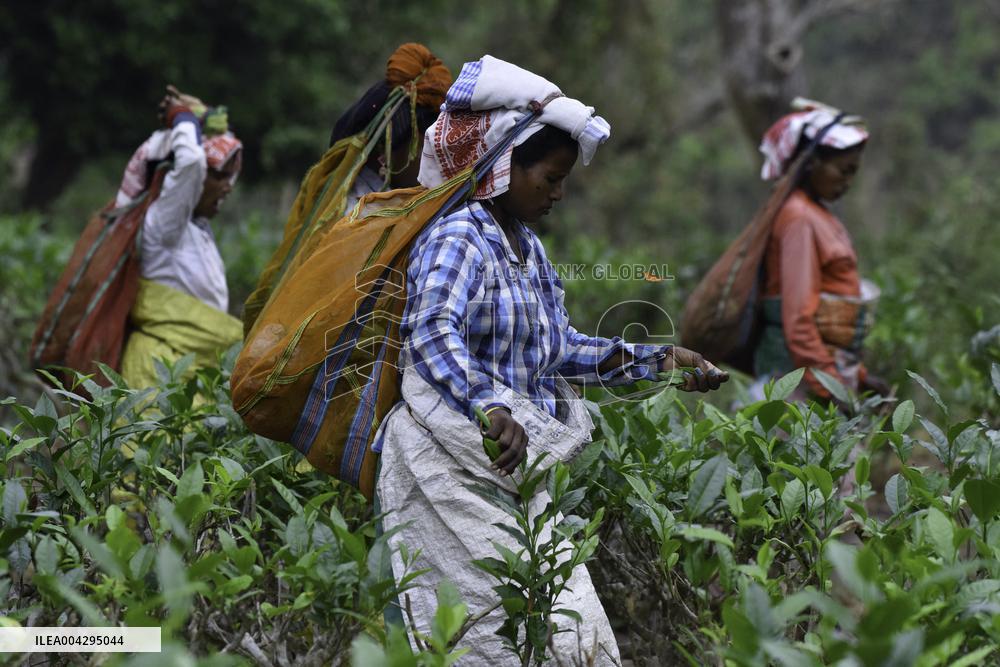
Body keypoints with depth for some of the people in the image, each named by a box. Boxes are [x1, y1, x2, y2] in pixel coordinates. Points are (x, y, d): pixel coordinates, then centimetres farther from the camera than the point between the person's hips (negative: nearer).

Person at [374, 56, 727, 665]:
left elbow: (558, 348, 21)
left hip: (514, 473, 9)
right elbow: (433, 332, -31)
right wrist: (489, 408, -47)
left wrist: (658, 361, 14)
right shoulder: (458, 239, -14)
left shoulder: (527, 246, 16)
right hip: (456, 469, -9)